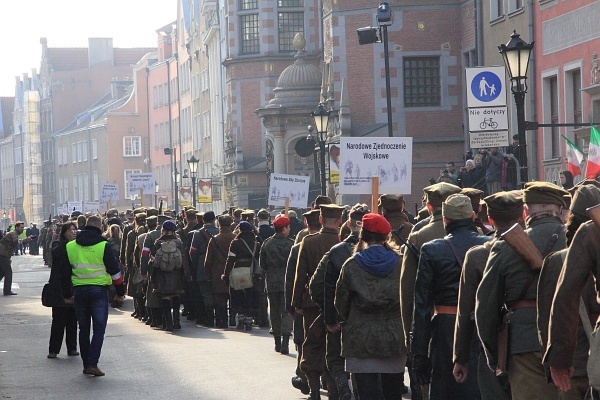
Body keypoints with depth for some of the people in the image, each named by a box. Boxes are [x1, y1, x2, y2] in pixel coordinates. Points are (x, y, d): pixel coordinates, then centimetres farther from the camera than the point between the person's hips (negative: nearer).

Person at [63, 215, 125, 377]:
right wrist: (120, 292, 6)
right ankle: (92, 364, -15)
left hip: (79, 290, 4)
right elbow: (115, 270, -4)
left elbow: (64, 272, 12)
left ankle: (86, 364, 16)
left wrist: (66, 294, 20)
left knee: (84, 329, 14)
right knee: (99, 328, -3)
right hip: (99, 290, -4)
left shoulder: (70, 247, 6)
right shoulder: (103, 246, -7)